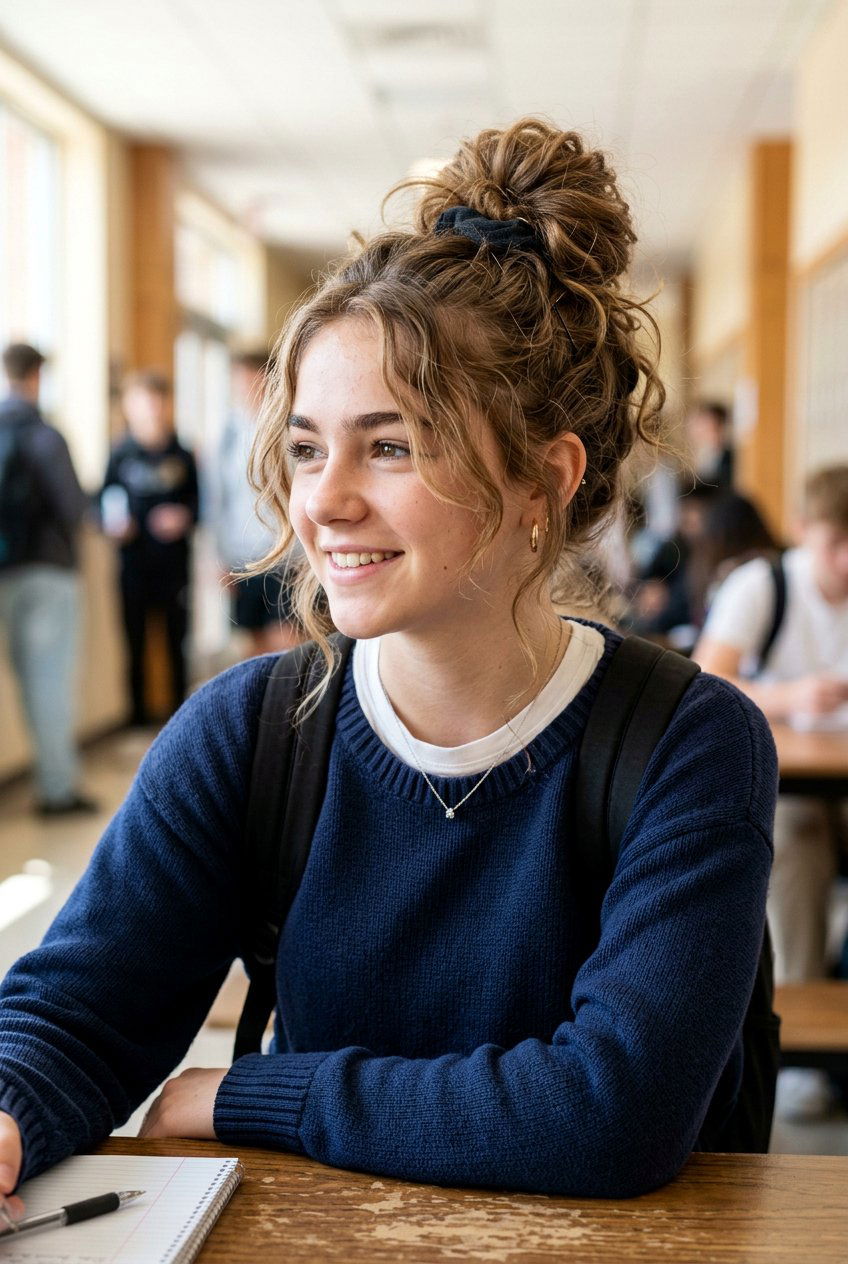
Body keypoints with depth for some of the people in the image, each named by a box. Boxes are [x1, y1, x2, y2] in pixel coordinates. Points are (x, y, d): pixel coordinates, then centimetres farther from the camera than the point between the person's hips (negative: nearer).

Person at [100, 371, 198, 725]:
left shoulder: (181, 456, 5)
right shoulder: (120, 455, 3)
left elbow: (200, 500, 9)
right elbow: (104, 502, 6)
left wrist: (185, 517, -11)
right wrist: (112, 524, -13)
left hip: (174, 564, 0)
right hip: (134, 564, 0)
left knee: (177, 640, 4)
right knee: (135, 641, 5)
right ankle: (138, 713, 15)